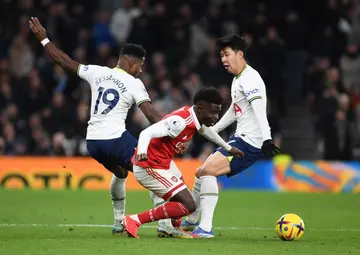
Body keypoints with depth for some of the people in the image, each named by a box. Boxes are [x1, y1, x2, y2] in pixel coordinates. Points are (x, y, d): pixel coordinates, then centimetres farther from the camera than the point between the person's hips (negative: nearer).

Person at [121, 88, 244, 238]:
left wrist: (228, 148, 40)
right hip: (150, 169, -11)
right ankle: (135, 220, -14)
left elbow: (205, 129, 27)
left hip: (163, 162, 11)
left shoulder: (194, 118, 2)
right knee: (188, 205, -14)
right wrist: (142, 151, -59)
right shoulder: (180, 121, -27)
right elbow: (147, 132, -38)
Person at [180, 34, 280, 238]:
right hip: (240, 138, 10)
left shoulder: (250, 78, -15)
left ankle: (206, 228, -20)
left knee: (208, 171, -20)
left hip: (251, 142, -10)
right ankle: (191, 221, 33)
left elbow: (259, 109, -28)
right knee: (201, 172, 16)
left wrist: (266, 138, -39)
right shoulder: (237, 79, 17)